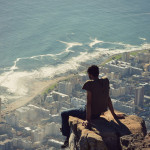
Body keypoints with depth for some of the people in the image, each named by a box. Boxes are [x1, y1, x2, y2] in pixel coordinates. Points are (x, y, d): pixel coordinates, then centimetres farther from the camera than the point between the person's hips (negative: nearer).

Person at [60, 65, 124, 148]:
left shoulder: (90, 84, -25)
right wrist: (114, 115, 9)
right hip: (99, 113, 8)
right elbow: (108, 99, 3)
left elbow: (89, 102, -26)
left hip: (91, 113, -8)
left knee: (64, 114, 11)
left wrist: (88, 120, -24)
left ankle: (68, 139, 18)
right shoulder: (105, 81, -4)